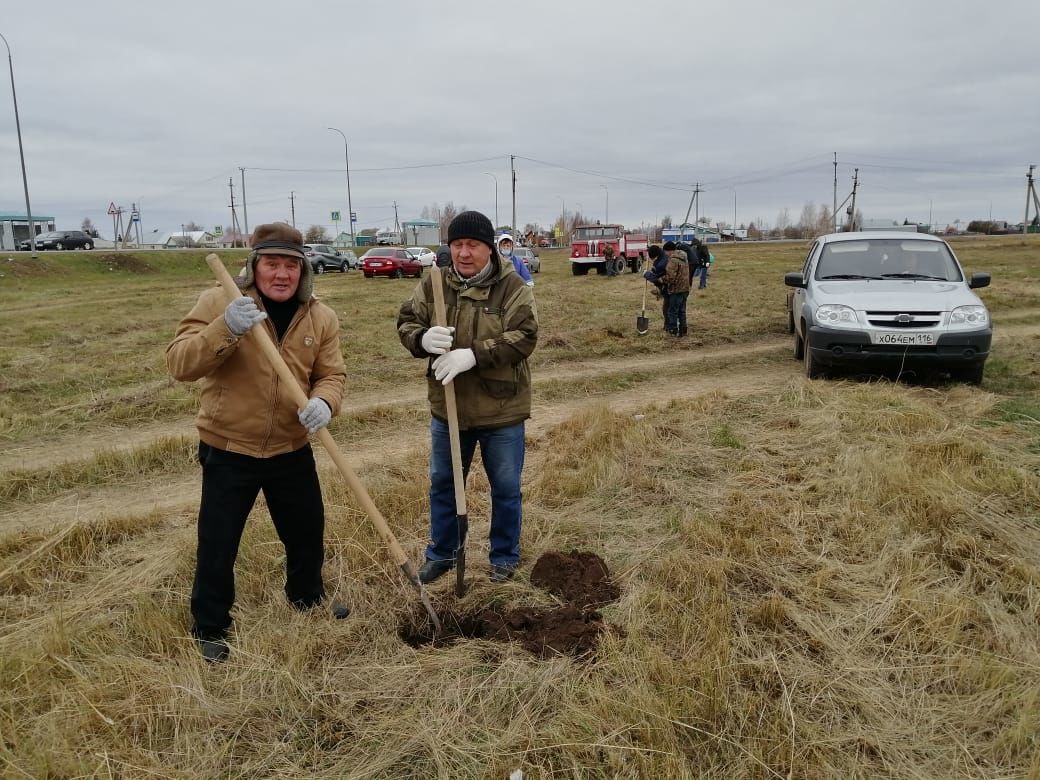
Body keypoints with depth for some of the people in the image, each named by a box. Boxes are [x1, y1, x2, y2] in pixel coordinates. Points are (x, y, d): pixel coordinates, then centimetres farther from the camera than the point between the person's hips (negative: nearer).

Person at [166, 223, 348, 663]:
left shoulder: (321, 318, -1)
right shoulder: (218, 302, -12)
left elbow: (332, 374, -2)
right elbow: (179, 364, -19)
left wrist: (323, 402, -26)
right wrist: (225, 328, -37)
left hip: (292, 450, 4)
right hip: (228, 450, -3)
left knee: (308, 530, 19)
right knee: (217, 544, 6)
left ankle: (308, 597, 47)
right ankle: (209, 628, 28)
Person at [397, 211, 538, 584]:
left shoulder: (512, 287, -12)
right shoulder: (433, 284, -1)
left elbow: (523, 337, -21)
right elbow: (406, 322, 0)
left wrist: (474, 354, -33)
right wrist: (424, 339, -25)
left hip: (501, 411, -3)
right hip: (448, 408, 4)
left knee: (505, 488, 12)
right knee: (442, 484, 18)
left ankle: (505, 558, 32)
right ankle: (441, 554, 37)